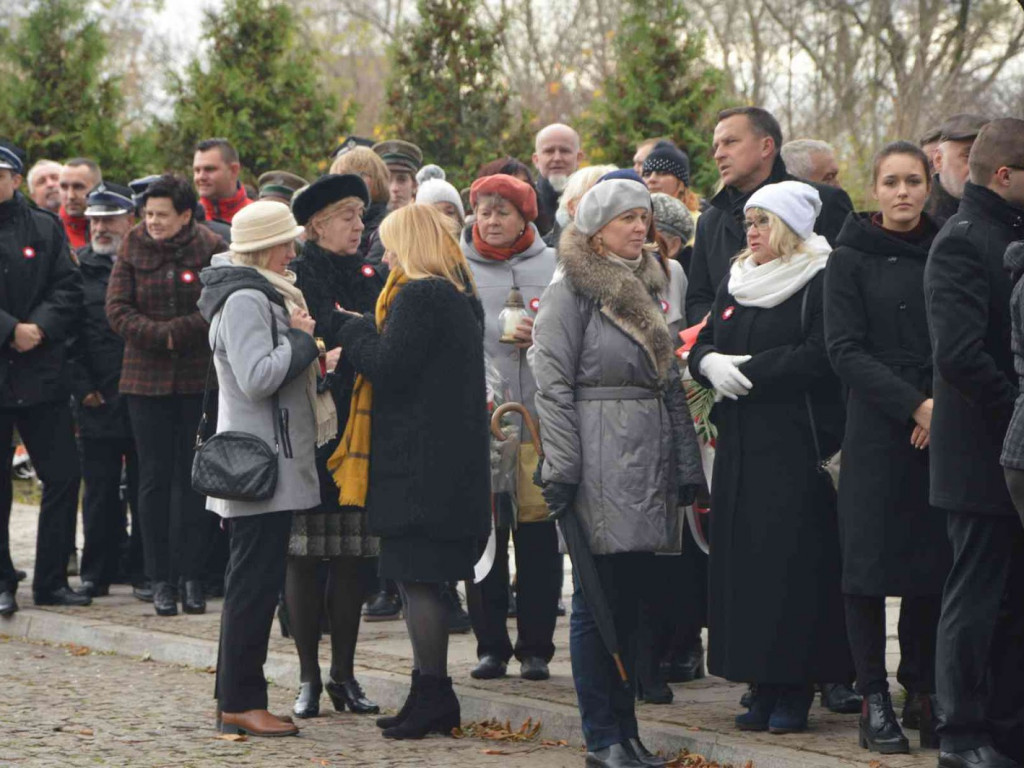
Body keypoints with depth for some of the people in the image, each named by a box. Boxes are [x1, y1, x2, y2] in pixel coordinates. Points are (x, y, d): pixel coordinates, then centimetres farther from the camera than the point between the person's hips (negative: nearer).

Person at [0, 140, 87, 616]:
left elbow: (68, 289, 3)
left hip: (41, 374, 3)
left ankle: (51, 580, 11)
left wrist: (39, 328, -13)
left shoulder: (45, 228, 8)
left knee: (62, 476, 2)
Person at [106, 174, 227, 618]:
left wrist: (176, 331, -16)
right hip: (147, 379, 2)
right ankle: (161, 580, 5)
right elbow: (117, 311, -3)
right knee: (155, 478, 2)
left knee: (193, 478, 0)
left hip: (199, 380, -2)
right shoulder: (133, 250, 4)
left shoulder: (210, 249, -2)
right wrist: (161, 337, -14)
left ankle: (192, 576, 5)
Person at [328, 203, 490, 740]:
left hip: (417, 464, -10)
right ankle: (431, 697, 16)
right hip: (453, 460, 10)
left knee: (416, 579, -6)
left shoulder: (417, 297, -14)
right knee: (423, 579, 13)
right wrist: (364, 337, 15)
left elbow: (387, 369, -19)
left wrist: (354, 330, -1)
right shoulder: (460, 297, 16)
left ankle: (432, 695, -5)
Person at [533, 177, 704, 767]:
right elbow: (553, 384, -9)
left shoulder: (647, 287, 18)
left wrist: (688, 465, 14)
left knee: (632, 597, 8)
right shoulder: (571, 291, -4)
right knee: (598, 600, -4)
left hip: (649, 460, 7)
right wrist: (561, 470, -15)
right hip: (599, 460, -7)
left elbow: (670, 382, 19)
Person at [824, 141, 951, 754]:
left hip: (942, 427, 3)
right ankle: (874, 699, 3)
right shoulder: (852, 258, 0)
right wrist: (913, 404, -15)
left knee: (933, 562, 3)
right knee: (872, 563, -2)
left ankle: (925, 690, 12)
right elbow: (846, 349, -6)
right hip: (877, 428, -3)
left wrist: (944, 405, -7)